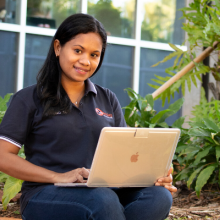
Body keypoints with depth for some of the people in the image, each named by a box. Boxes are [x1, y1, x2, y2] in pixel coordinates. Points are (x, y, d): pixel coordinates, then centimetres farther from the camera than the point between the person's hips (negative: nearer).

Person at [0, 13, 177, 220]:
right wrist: (58, 177, -18)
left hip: (104, 190, 5)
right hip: (46, 194, -4)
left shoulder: (108, 100, 19)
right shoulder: (29, 99, 7)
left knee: (160, 196, -29)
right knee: (104, 201, -38)